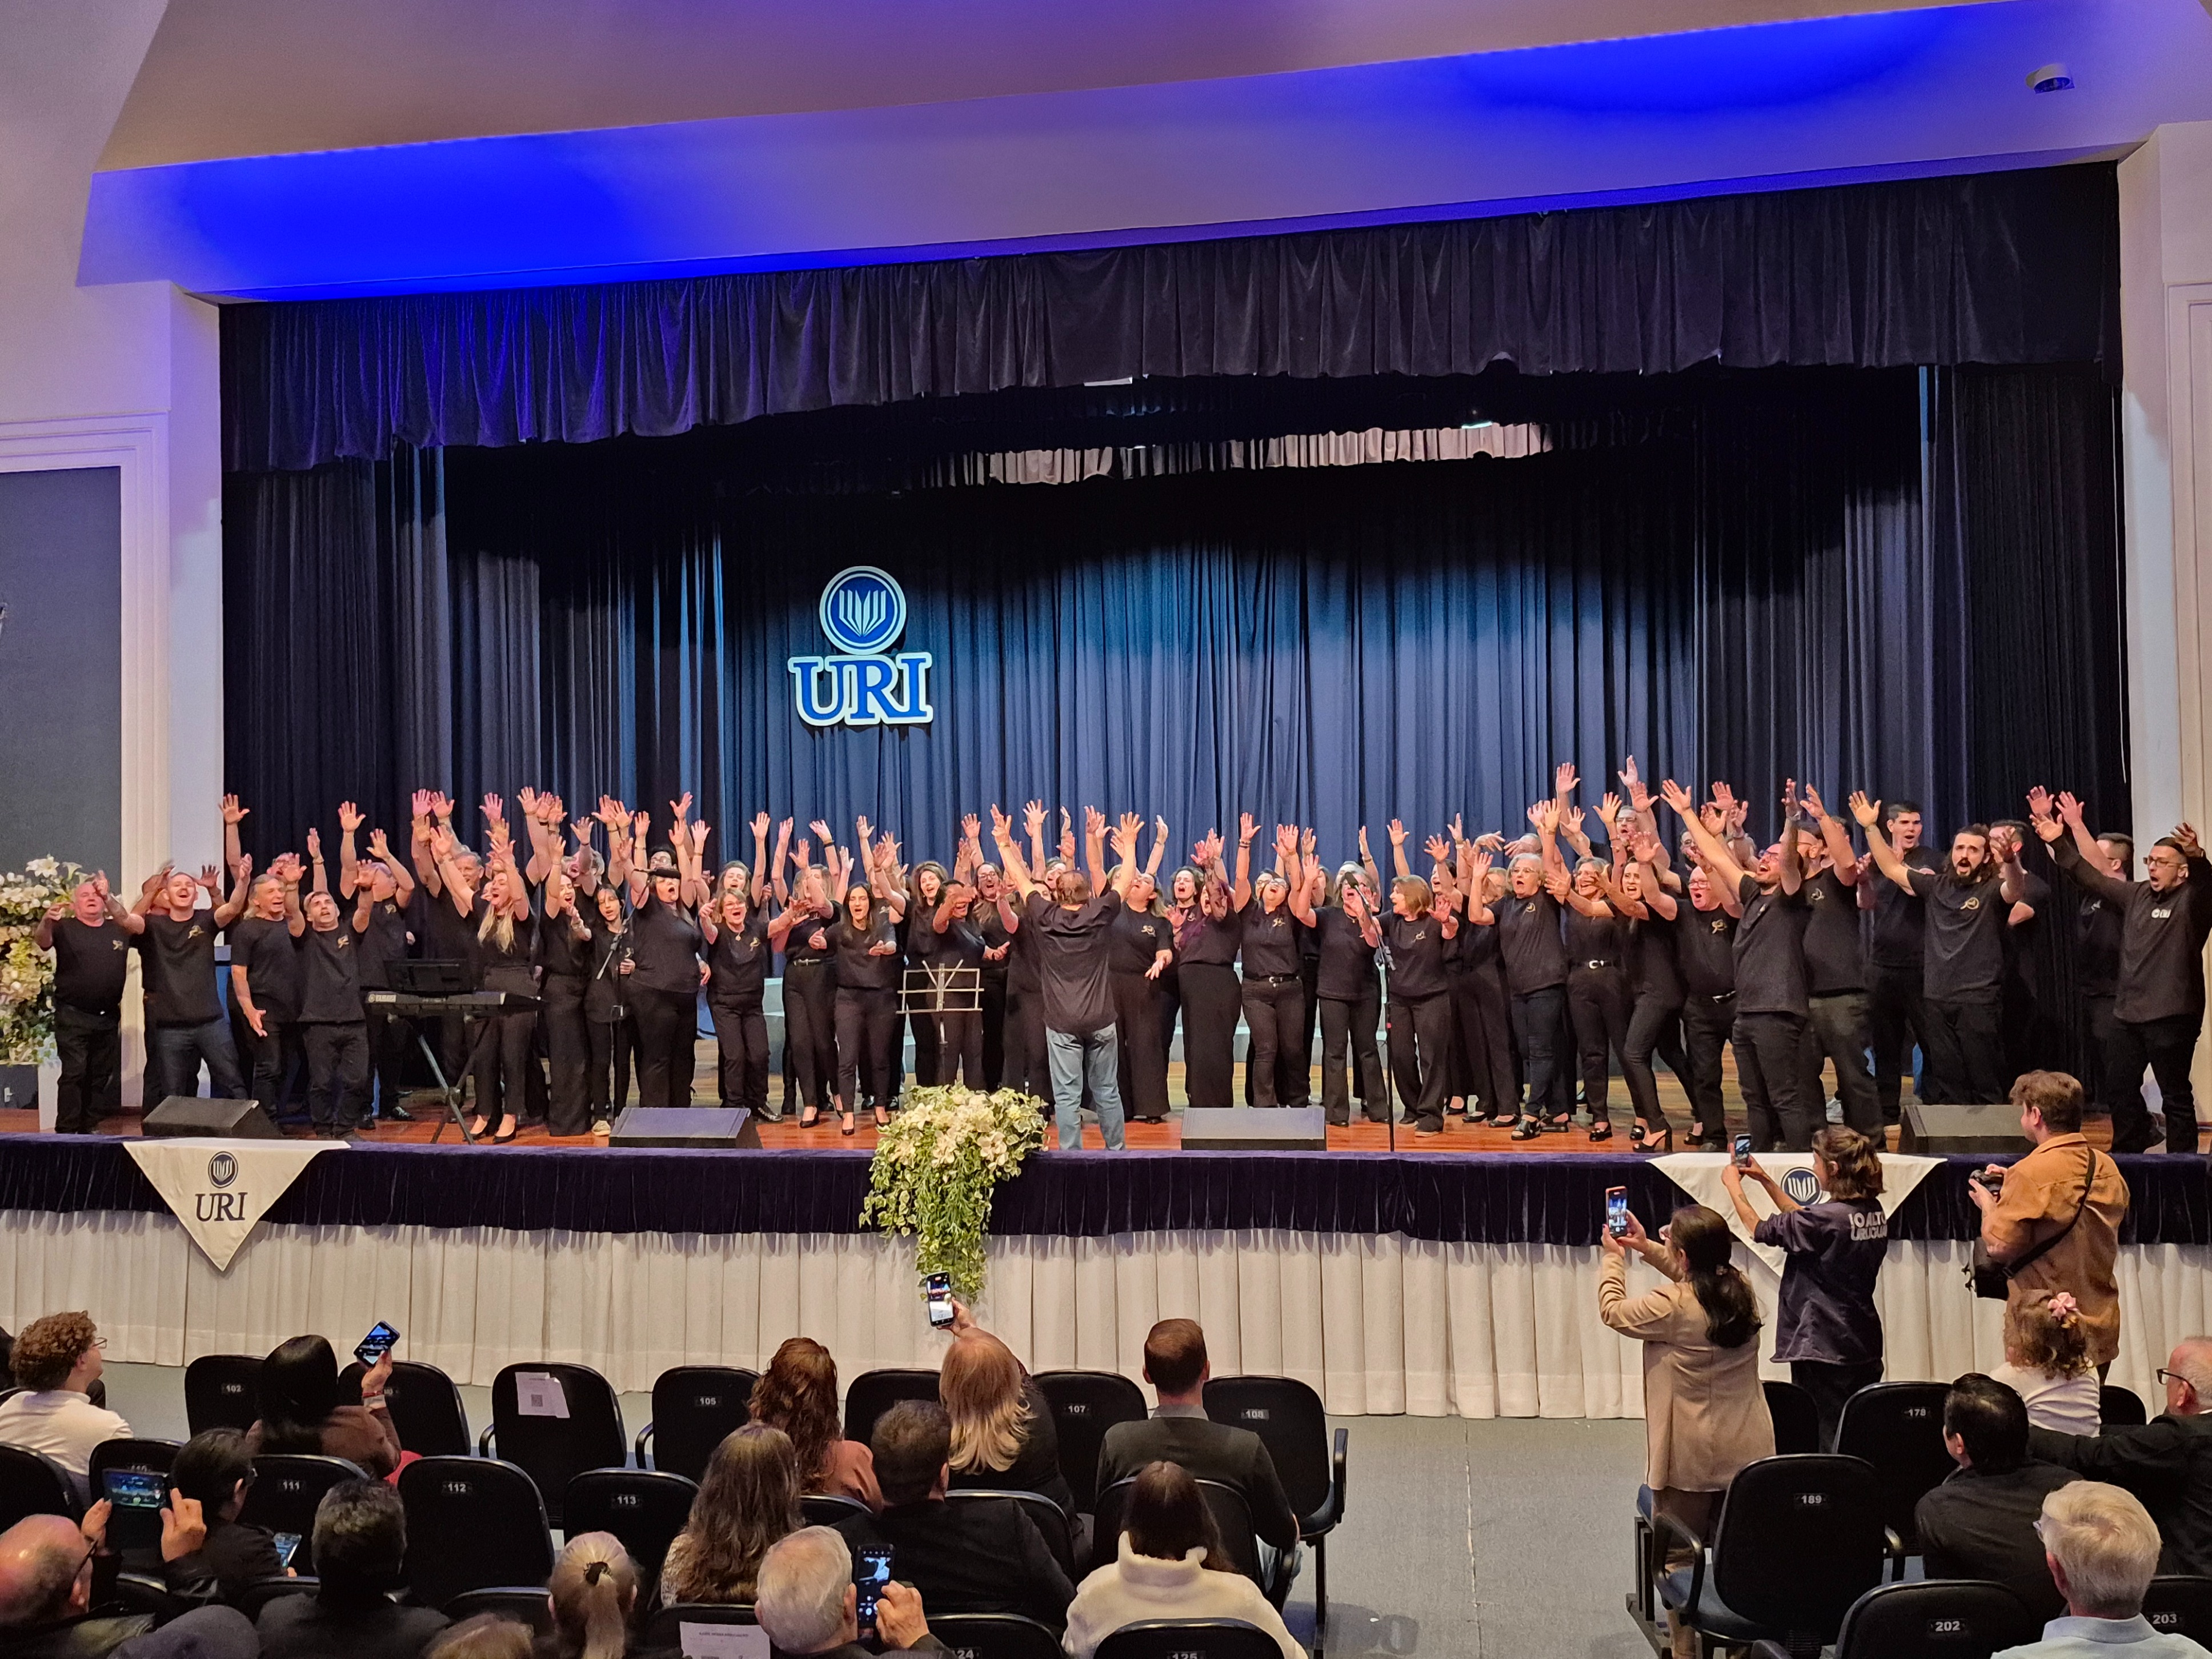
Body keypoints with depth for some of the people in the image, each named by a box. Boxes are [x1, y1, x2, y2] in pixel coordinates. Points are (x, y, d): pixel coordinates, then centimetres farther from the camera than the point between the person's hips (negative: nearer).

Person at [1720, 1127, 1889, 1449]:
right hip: (1863, 1347, 8)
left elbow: (1759, 1229, -11)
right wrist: (1765, 1180, 20)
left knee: (1826, 1441, 1)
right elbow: (1802, 1221, 16)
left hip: (1823, 1349, -8)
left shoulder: (1828, 1218, -22)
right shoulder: (1874, 1212, 3)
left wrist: (1733, 1185, 4)